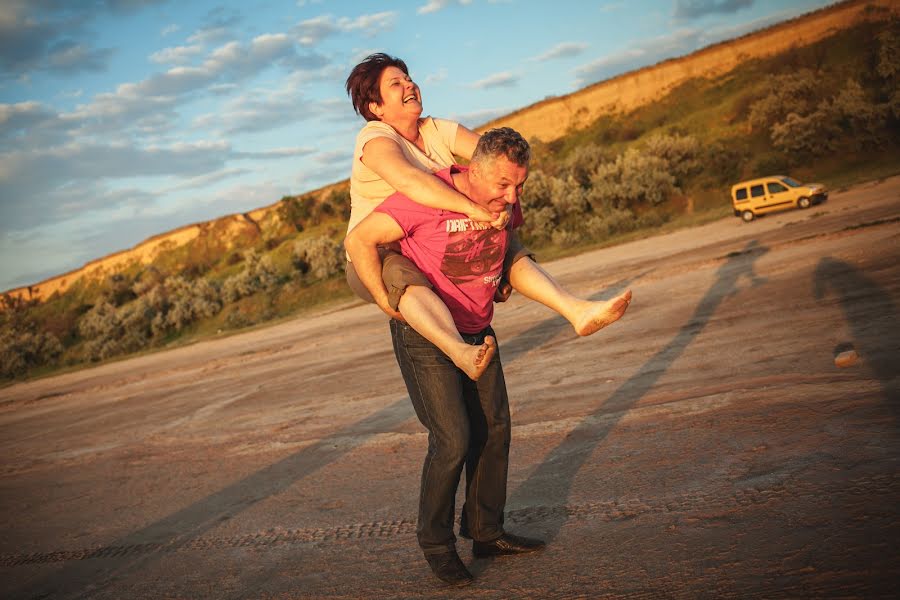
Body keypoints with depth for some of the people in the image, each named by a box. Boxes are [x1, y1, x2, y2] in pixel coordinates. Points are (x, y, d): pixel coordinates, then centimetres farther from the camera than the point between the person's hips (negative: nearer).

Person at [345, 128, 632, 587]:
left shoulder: (505, 202, -2)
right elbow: (359, 241, -22)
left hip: (477, 331, 7)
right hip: (423, 334, -7)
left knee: (494, 429, 7)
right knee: (452, 439, -11)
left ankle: (486, 533, 24)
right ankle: (435, 543, 10)